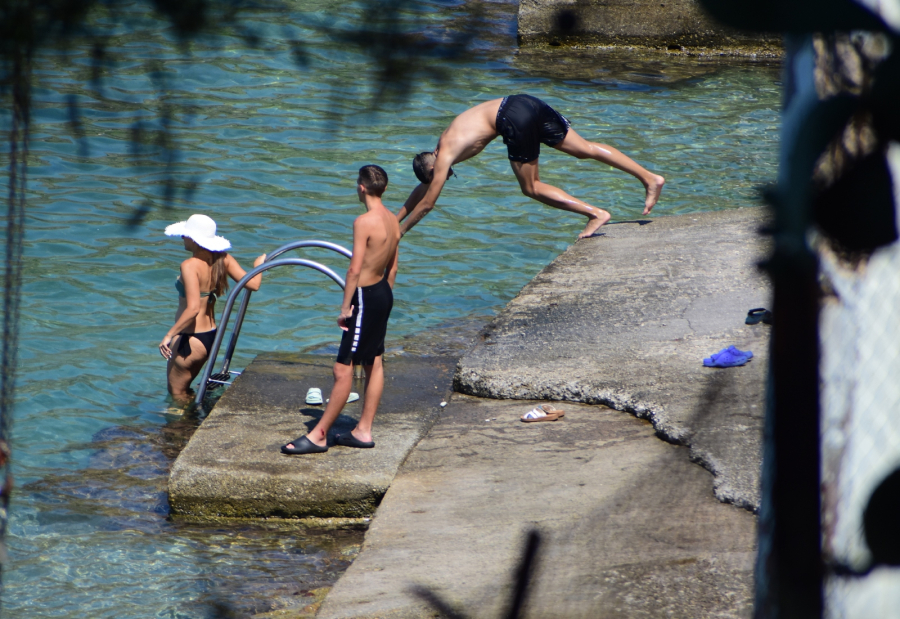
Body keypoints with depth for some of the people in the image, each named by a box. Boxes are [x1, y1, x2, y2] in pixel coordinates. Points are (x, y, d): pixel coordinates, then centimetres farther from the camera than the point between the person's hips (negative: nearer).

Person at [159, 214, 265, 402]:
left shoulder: (190, 266, -22)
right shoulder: (223, 260, -2)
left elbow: (193, 309, -30)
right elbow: (253, 284, -4)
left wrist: (169, 335, -25)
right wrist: (258, 265, 17)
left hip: (190, 339, -8)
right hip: (211, 335, 8)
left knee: (177, 394, 9)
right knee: (184, 390, 25)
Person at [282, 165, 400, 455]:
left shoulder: (364, 222, -20)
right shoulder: (393, 221, 5)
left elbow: (355, 270, -22)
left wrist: (345, 307, -15)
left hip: (366, 296, -9)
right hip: (384, 291, 9)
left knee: (343, 369, -5)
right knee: (374, 364, 14)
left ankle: (319, 435, -1)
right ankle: (363, 431, 22)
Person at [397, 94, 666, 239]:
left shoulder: (443, 157, 5)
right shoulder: (446, 140, 28)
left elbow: (426, 204, 9)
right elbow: (421, 189, 39)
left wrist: (399, 231, 19)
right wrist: (395, 217, 43)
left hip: (514, 118, -8)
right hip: (526, 103, 8)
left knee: (532, 187, 4)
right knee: (585, 148, 5)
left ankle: (595, 213, -5)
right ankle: (650, 178, -1)